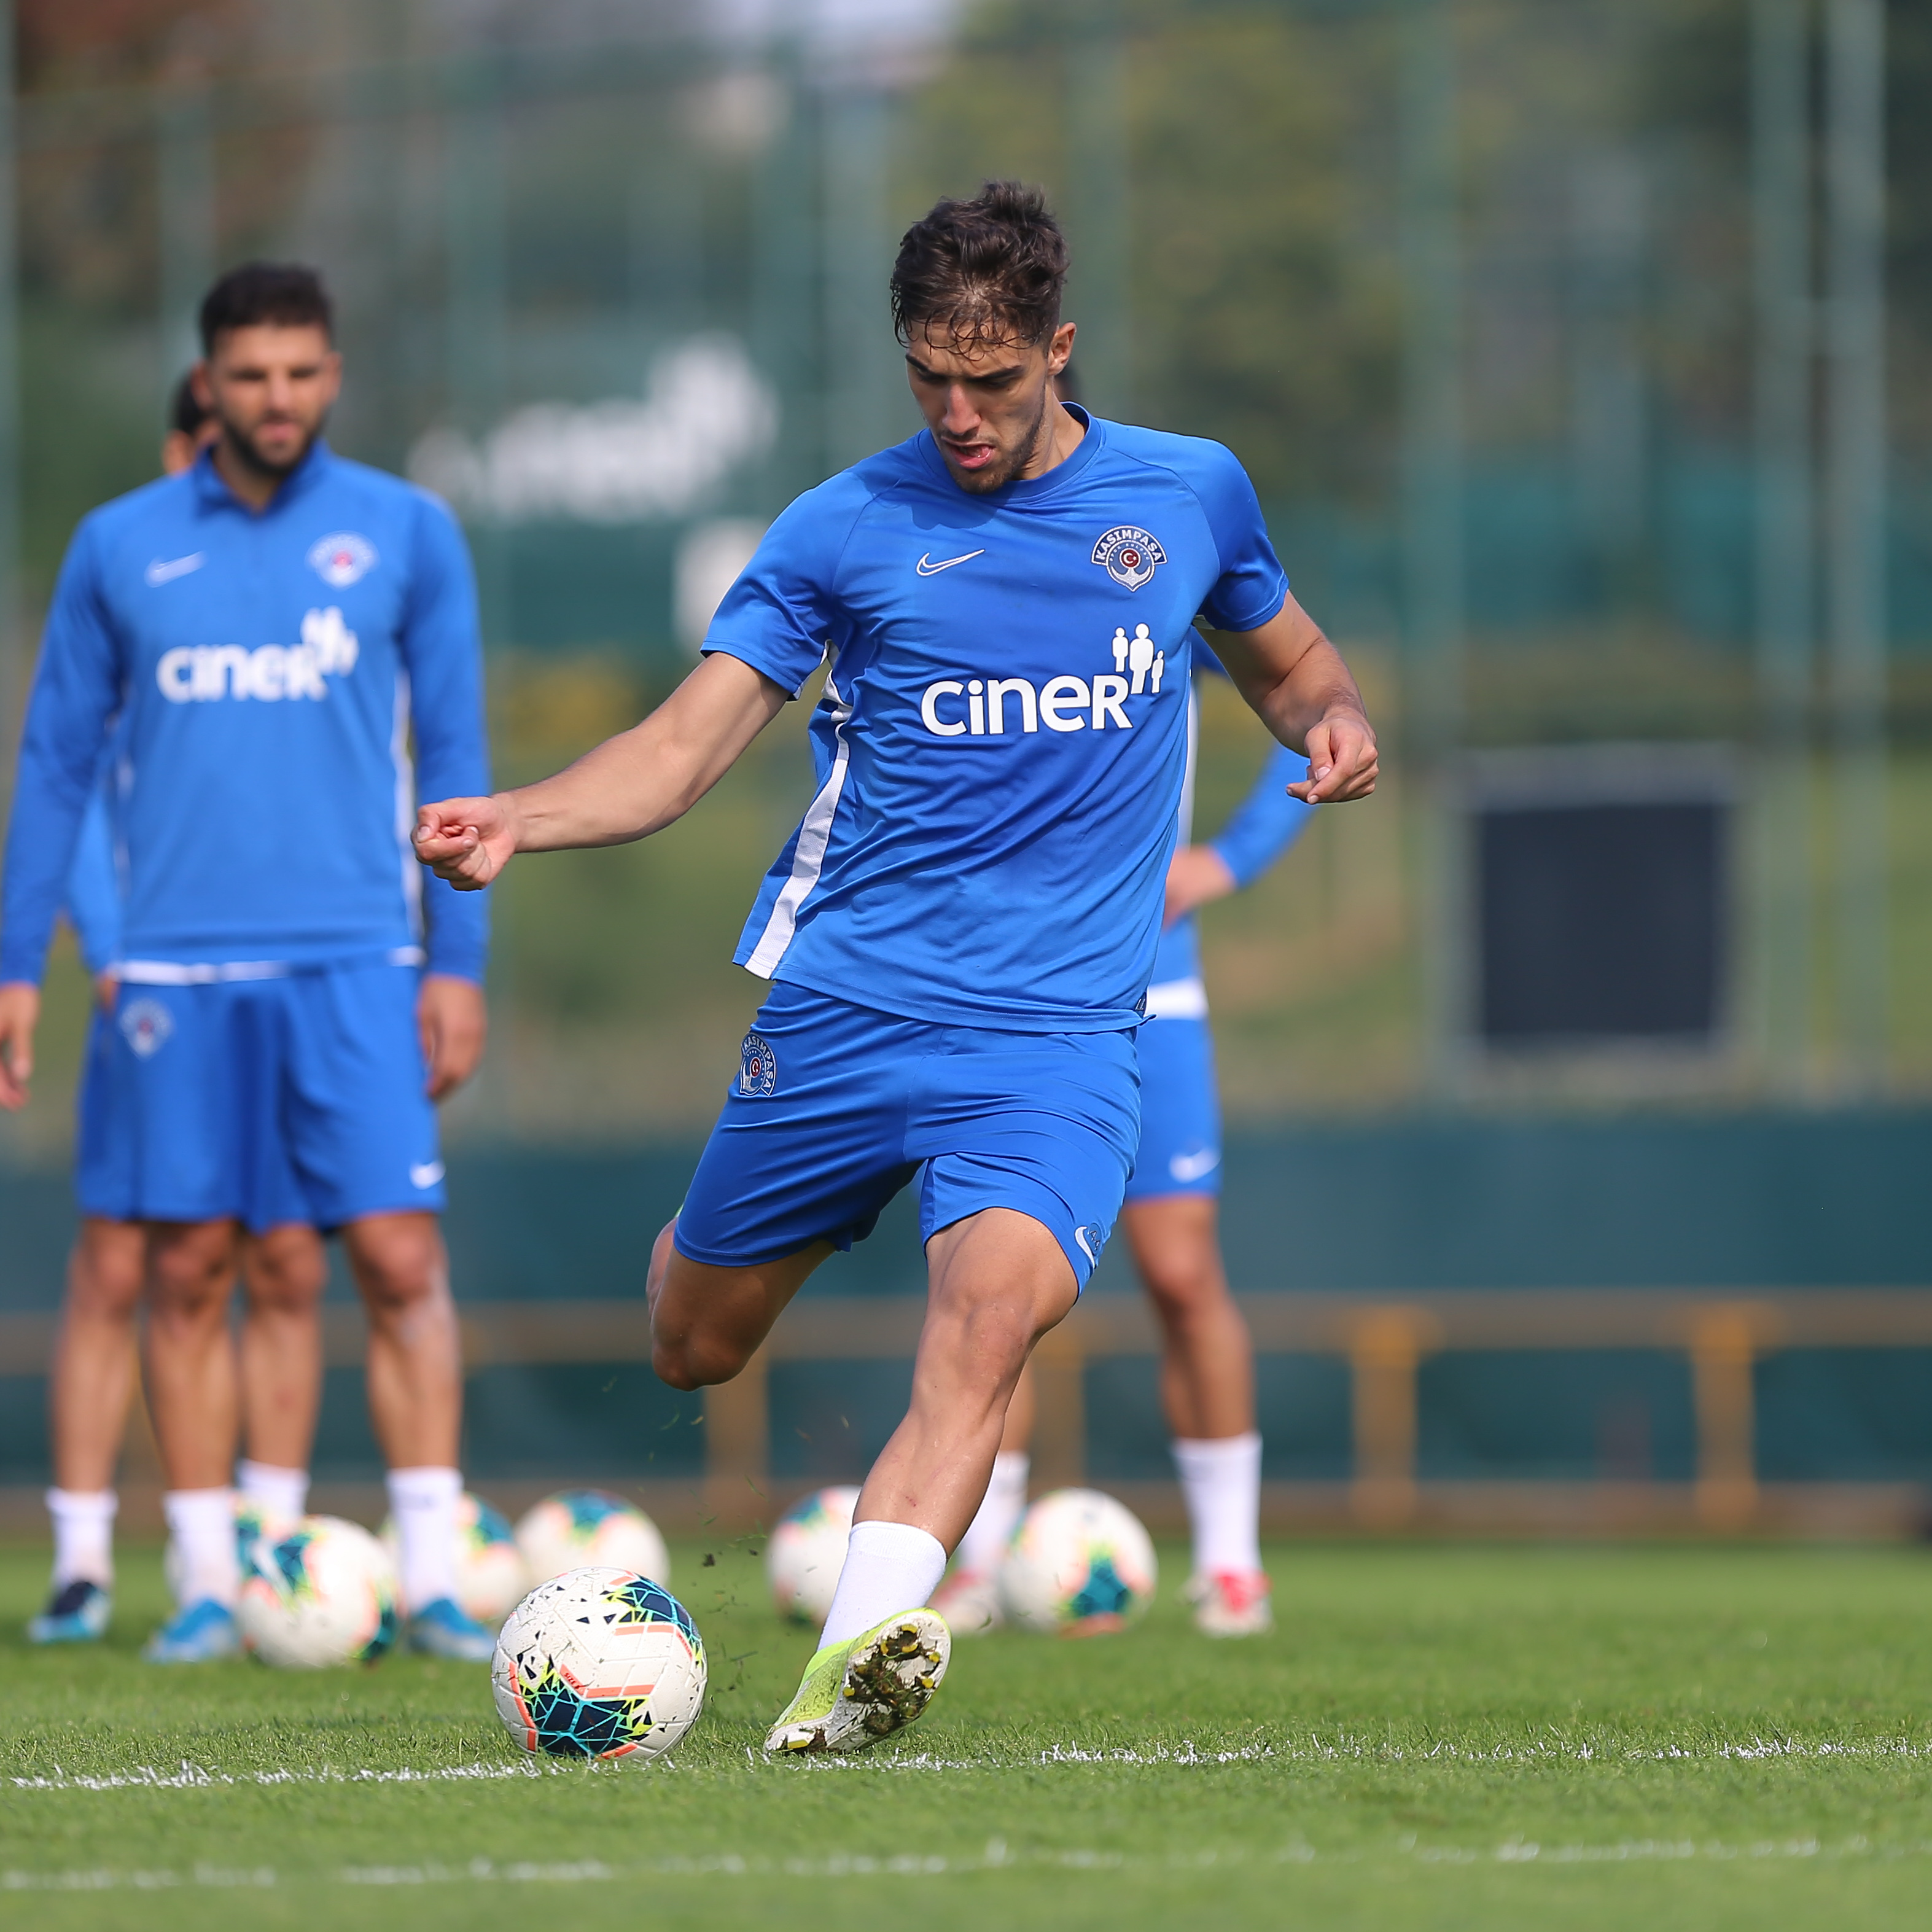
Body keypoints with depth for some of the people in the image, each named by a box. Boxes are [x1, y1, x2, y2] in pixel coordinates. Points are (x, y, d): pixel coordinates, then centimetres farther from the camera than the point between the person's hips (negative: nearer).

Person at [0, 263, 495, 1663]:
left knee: (400, 1258, -8)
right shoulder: (120, 548, 6)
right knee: (189, 1272, 3)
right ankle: (207, 1585, 10)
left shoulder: (408, 535, 5)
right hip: (178, 963, 1)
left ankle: (433, 1576, -3)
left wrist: (461, 959, 2)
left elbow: (452, 756, 7)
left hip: (356, 962, -1)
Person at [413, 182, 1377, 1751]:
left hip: (1061, 1030, -1)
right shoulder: (845, 529, 1)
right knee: (694, 1346, 11)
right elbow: (686, 746, -2)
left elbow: (1286, 660, 24)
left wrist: (1333, 723, -1)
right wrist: (518, 821, -21)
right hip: (843, 998, 1)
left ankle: (861, 1651, -40)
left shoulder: (1190, 494, 6)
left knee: (993, 1305, -28)